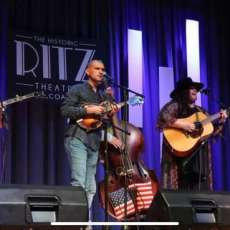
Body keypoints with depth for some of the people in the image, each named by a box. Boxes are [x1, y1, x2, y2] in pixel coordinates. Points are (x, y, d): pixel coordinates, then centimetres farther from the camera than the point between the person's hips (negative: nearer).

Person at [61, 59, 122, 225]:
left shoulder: (104, 95, 21)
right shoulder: (77, 89, 2)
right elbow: (65, 110, -10)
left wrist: (111, 114, 1)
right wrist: (88, 110, -17)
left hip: (94, 142, 7)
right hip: (77, 139, -7)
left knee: (90, 187, 6)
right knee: (79, 183, -18)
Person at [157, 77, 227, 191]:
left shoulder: (200, 110, 22)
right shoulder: (175, 106, 0)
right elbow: (162, 119, -18)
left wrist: (220, 122, 6)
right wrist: (182, 124, -22)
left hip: (200, 158, 7)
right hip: (181, 156, -7)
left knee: (200, 190, 3)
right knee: (183, 190, -12)